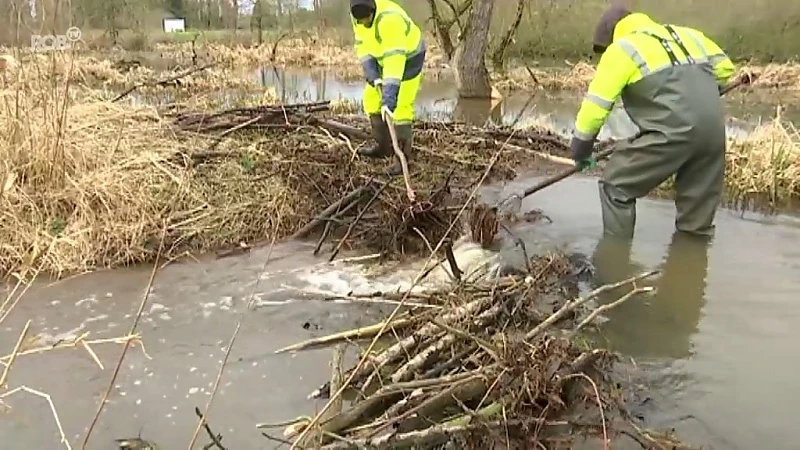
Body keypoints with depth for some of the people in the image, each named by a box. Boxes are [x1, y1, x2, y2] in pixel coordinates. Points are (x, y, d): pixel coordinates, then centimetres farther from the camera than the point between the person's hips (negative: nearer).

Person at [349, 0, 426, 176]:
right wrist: (372, 76, -27)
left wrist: (388, 99, -50)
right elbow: (363, 48, -10)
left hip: (408, 59, -8)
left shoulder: (389, 20, -40)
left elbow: (394, 61, -45)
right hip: (383, 59, 8)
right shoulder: (359, 17, -15)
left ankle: (402, 158, -7)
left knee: (401, 106, -14)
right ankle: (383, 146, 21)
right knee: (371, 98, 8)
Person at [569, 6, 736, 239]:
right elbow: (724, 66, 29)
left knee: (616, 185, 7)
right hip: (713, 130, 7)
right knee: (699, 197, 18)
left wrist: (581, 147, 13)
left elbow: (595, 104, 3)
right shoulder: (685, 34, 26)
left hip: (672, 131, -6)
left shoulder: (621, 49, 7)